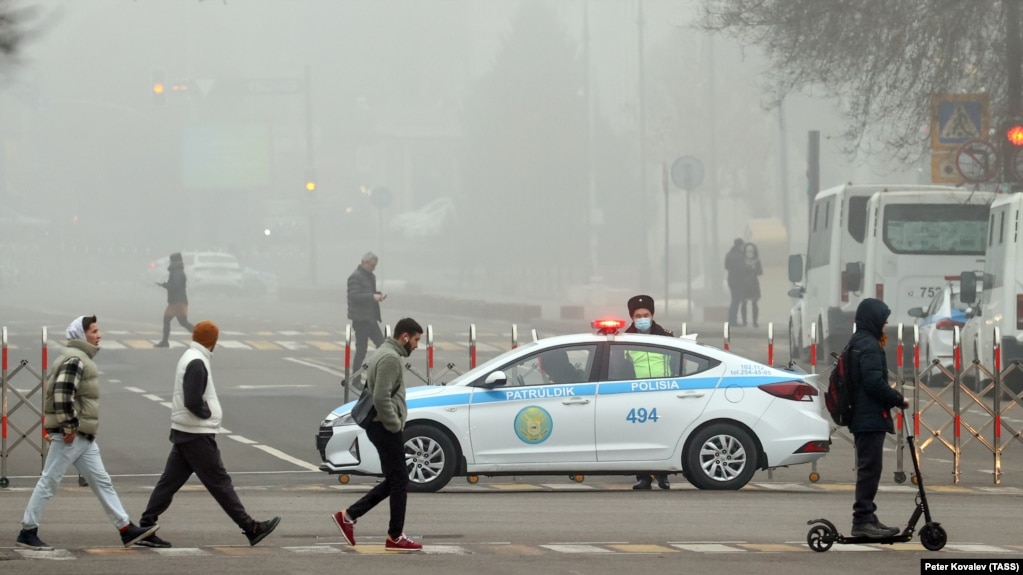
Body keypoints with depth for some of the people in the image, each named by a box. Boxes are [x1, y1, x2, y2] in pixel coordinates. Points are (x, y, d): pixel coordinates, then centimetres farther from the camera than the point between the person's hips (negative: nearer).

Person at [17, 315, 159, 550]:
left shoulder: (82, 359, 17)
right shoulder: (74, 360, -15)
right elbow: (62, 394, -26)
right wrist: (69, 427, -22)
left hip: (84, 437, 10)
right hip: (70, 436, -10)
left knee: (101, 482, 8)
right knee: (49, 481, -3)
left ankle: (126, 529, 9)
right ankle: (27, 532, 2)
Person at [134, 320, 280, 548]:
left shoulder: (190, 358, 14)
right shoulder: (197, 363, -17)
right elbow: (193, 402, -25)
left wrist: (208, 413, 3)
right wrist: (208, 414, -9)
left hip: (184, 433, 10)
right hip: (197, 435, -10)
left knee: (170, 481, 8)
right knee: (219, 482, -4)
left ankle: (145, 528, 6)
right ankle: (251, 528, 0)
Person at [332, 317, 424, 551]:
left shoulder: (383, 353, 16)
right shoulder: (391, 358, -18)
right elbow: (382, 399, -25)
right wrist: (395, 425, -15)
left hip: (380, 426, 10)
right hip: (386, 428, -10)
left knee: (393, 481, 14)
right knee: (399, 481, -3)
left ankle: (349, 516, 12)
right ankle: (395, 537, 3)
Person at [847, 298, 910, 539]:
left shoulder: (858, 343, 17)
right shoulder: (869, 345, -15)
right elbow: (875, 382, -21)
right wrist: (899, 400, -12)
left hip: (861, 417, 11)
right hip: (870, 417, -11)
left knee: (868, 469, 14)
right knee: (870, 468, -9)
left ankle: (866, 519, 17)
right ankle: (863, 520, -10)